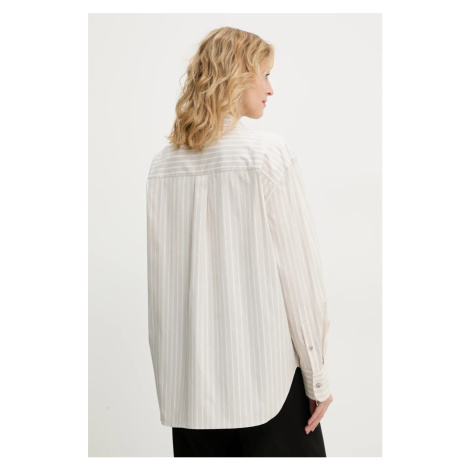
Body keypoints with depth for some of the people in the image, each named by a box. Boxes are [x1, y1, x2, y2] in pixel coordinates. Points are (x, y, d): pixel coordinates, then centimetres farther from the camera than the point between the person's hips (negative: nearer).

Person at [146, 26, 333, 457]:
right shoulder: (269, 151, -11)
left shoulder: (163, 162, 2)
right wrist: (318, 377, -2)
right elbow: (297, 270, -11)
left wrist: (171, 362, 14)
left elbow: (160, 275, 4)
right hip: (266, 374, -4)